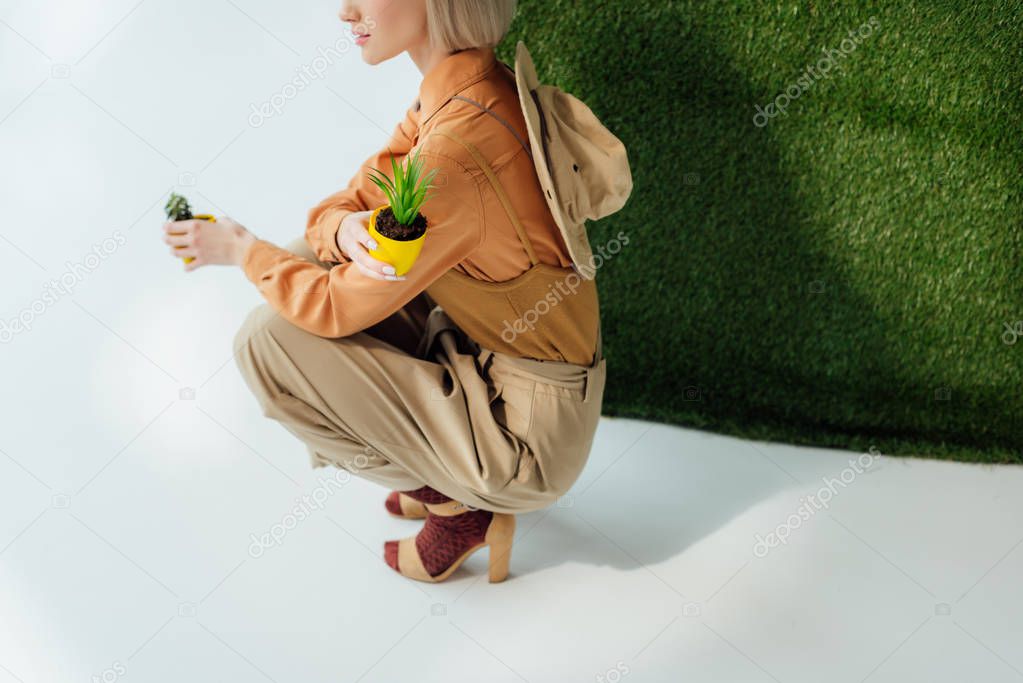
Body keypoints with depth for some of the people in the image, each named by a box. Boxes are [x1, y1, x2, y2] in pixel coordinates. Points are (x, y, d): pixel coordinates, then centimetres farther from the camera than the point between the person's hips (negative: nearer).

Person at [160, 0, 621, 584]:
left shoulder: (457, 156, -30)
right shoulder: (476, 88, -1)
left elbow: (337, 308, -19)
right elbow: (341, 207, 5)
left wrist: (242, 249, -1)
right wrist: (344, 230, -19)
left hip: (530, 437, -9)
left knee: (267, 339, -11)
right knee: (308, 259, 10)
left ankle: (458, 508, 5)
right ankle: (447, 476, 17)